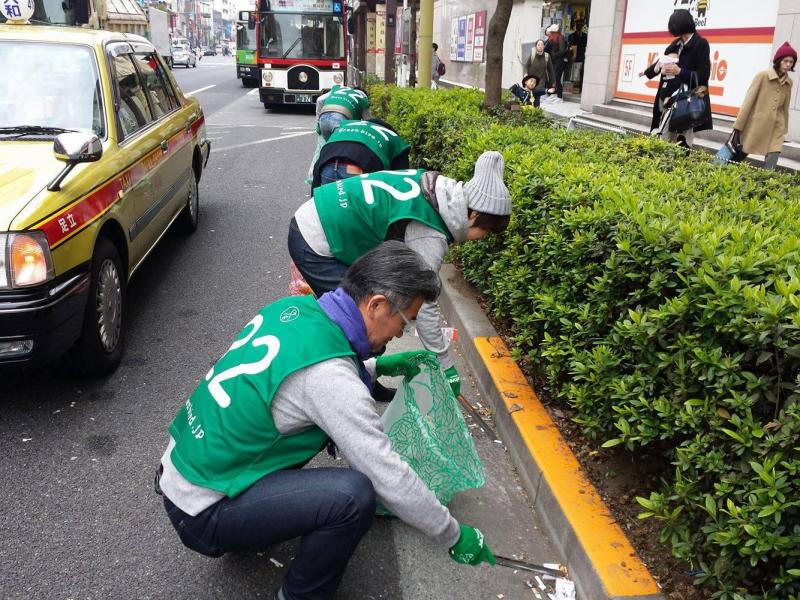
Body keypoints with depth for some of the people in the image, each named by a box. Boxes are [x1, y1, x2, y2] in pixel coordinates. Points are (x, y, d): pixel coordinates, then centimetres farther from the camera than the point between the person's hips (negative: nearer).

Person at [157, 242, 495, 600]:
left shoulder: (294, 307, -4)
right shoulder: (329, 377, -28)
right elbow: (390, 478, -21)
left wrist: (380, 366, 17)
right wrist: (454, 537, -6)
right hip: (202, 514, -9)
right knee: (354, 494, -23)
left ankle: (252, 526, 28)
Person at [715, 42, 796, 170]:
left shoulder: (788, 83, 8)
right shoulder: (763, 76, -7)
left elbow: (785, 107, 17)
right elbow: (748, 101, -9)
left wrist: (784, 129, 20)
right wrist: (738, 126, -13)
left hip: (775, 130, 4)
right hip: (753, 126, -4)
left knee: (770, 168, -8)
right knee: (737, 156, 6)